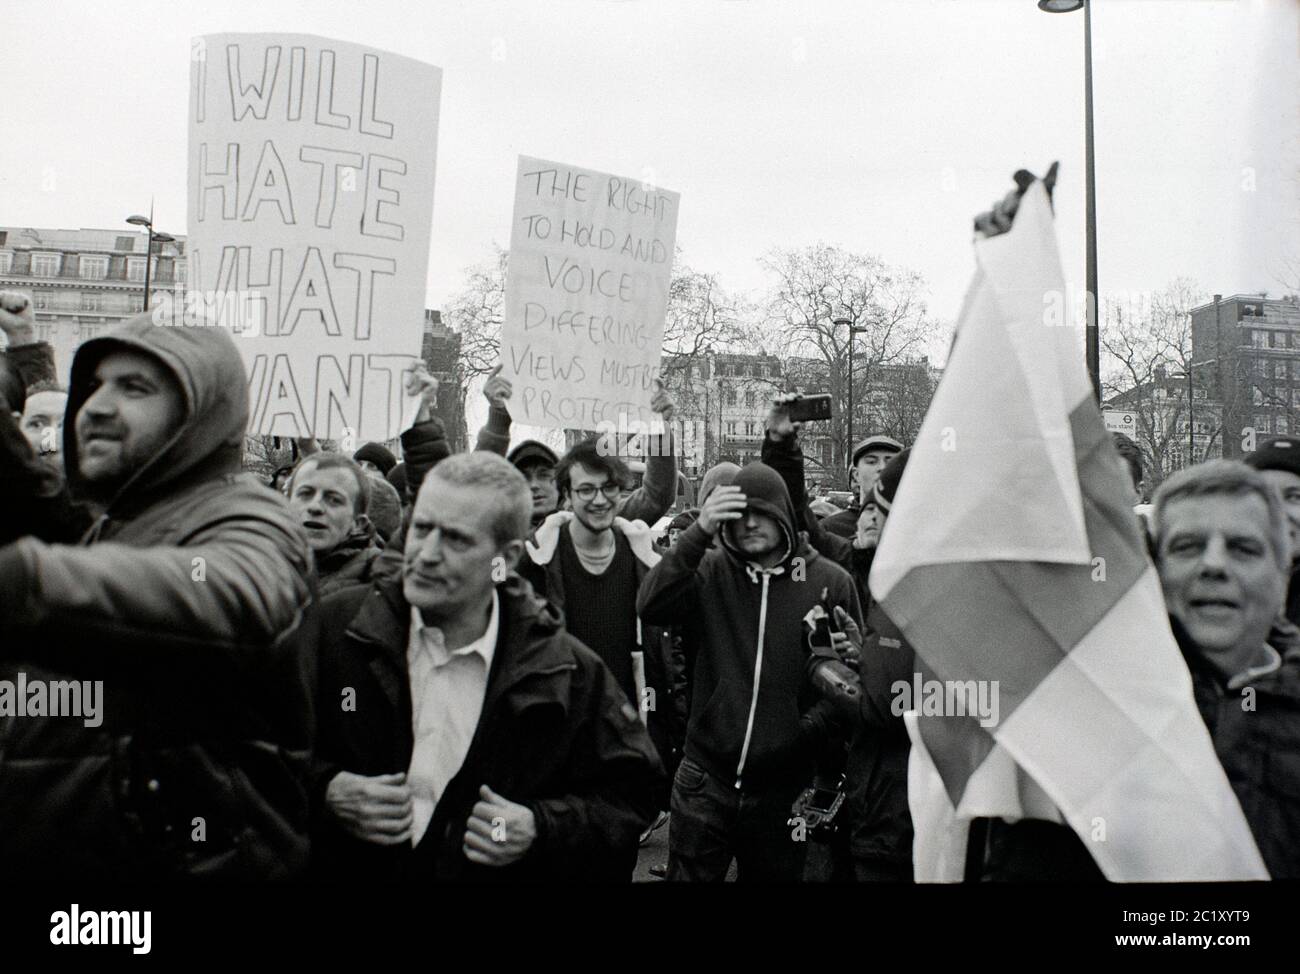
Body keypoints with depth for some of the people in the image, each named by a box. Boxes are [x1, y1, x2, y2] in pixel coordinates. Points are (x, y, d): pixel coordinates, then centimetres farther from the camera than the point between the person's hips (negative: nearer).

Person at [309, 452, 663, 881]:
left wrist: (541, 831, -21)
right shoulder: (335, 626, -11)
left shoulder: (573, 675, -13)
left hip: (501, 866, -1)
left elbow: (628, 798, -6)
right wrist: (324, 792, -20)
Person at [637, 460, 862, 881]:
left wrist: (811, 727, -12)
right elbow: (650, 606, -17)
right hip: (705, 782, 0)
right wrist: (699, 532, -23)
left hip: (783, 789, 0)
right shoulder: (711, 571, -1)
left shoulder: (830, 582, -3)